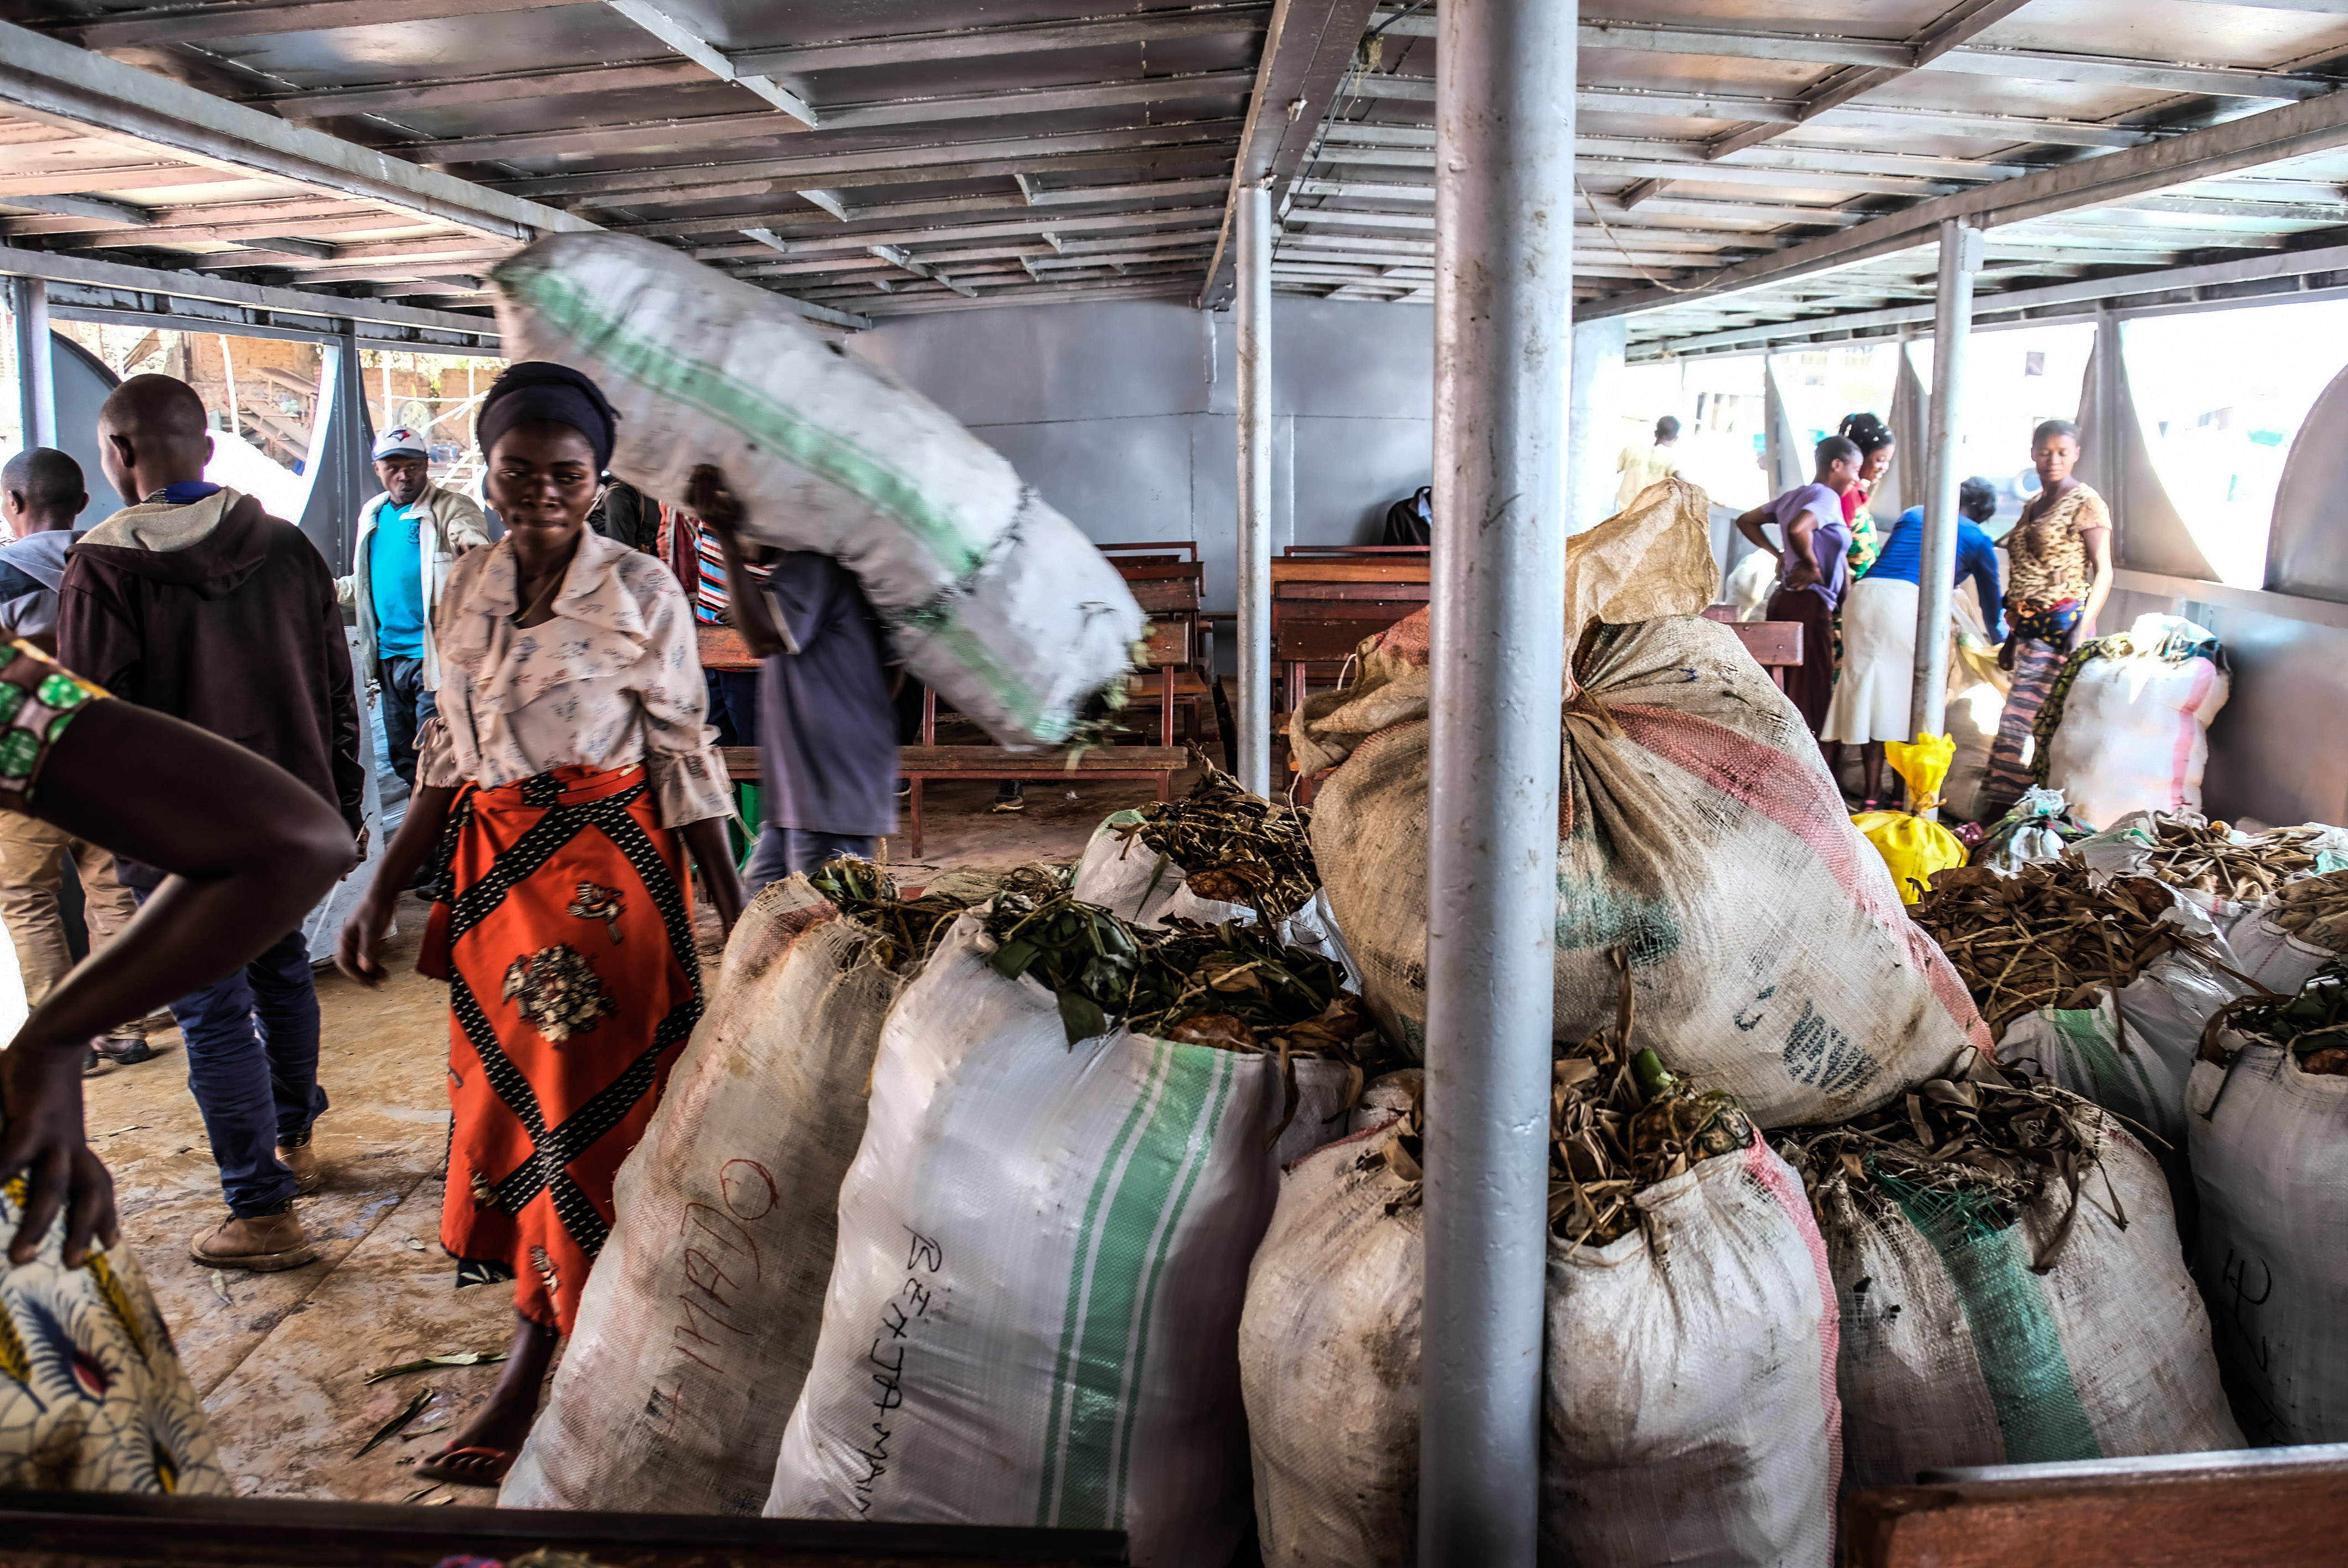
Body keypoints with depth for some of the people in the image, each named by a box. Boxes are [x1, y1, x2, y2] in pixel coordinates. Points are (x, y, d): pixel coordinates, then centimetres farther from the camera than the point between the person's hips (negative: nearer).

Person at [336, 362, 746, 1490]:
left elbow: (684, 760, -7)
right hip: (492, 875, 6)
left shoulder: (641, 591, -8)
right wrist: (382, 892, 11)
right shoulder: (466, 590, 7)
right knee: (503, 1091, 11)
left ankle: (540, 1357, 11)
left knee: (584, 1100, 0)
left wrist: (735, 911, -11)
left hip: (605, 872, -5)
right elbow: (449, 757, 13)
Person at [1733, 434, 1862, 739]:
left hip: (1783, 598, 10)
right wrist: (1812, 565, -16)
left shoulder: (1793, 496, 15)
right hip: (1810, 602, -9)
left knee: (1787, 689, 13)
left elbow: (1746, 522, 23)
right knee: (1812, 691, -6)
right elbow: (1798, 529, -31)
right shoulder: (1827, 497, -11)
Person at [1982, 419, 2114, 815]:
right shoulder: (2033, 506, 18)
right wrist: (2012, 637, 21)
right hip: (2031, 629, 7)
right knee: (2046, 724, 8)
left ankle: (1998, 811, -8)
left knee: (2017, 719, -12)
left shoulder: (2086, 503, -5)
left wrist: (2083, 630, -19)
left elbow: (2103, 572, -9)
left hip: (2061, 626, -7)